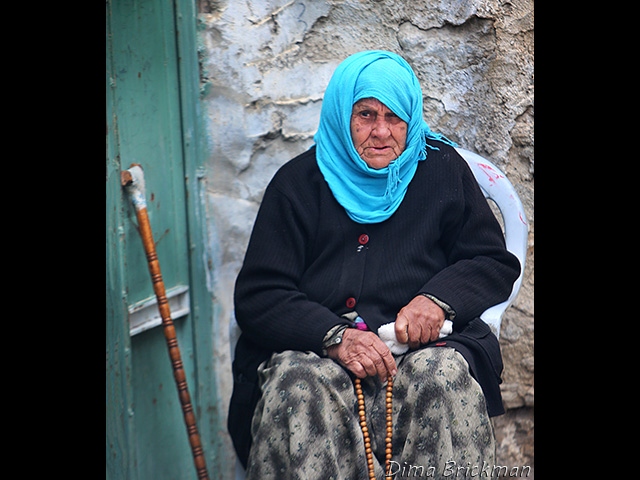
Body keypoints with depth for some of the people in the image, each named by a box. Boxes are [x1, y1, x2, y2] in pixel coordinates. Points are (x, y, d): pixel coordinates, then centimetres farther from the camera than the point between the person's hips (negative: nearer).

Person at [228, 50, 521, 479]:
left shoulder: (442, 170, 13)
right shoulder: (298, 182, 8)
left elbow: (495, 262, 15)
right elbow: (257, 297, 2)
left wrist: (439, 298, -8)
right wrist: (335, 337, -16)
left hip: (422, 344, 1)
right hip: (317, 349, 0)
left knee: (445, 376, -33)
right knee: (299, 385, -33)